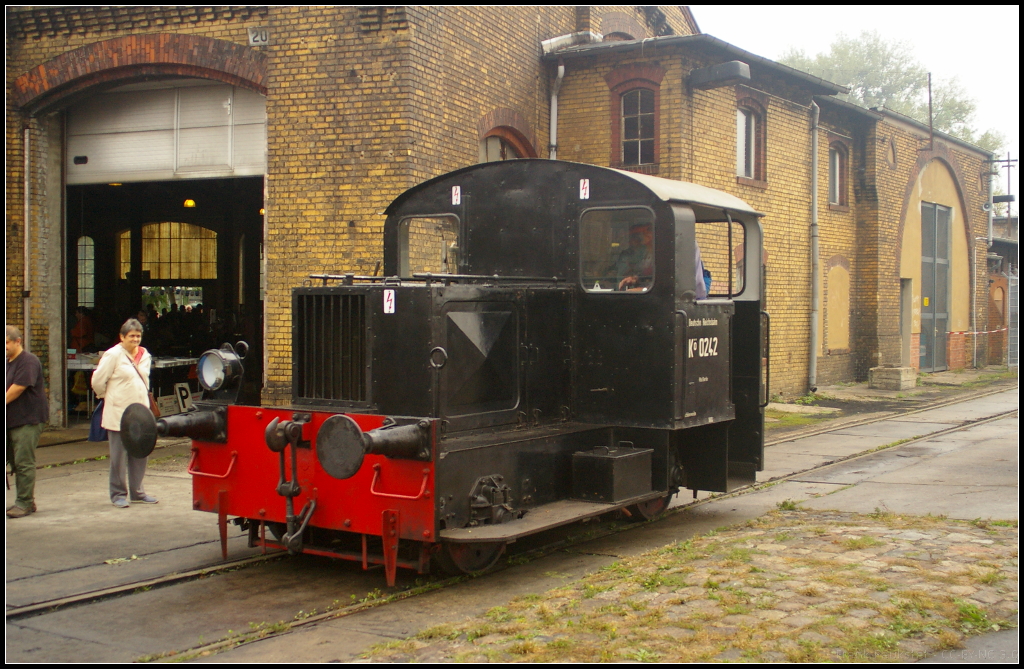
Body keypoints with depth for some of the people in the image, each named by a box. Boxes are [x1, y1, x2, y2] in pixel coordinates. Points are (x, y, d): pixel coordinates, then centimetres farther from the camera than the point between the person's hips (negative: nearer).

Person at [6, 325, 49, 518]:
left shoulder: (28, 361, -12)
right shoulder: (9, 363, 17)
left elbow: (17, 389, -18)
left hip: (28, 419, -9)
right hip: (12, 420, 9)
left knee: (24, 462, -8)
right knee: (16, 462, 10)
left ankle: (24, 503, -5)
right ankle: (27, 502, 16)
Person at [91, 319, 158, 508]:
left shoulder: (145, 355, 10)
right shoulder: (113, 355, -9)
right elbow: (97, 381, -8)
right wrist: (108, 396, 6)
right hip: (118, 413, -6)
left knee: (140, 454, 9)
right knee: (119, 456, 1)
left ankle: (137, 492, 20)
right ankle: (118, 494, 10)